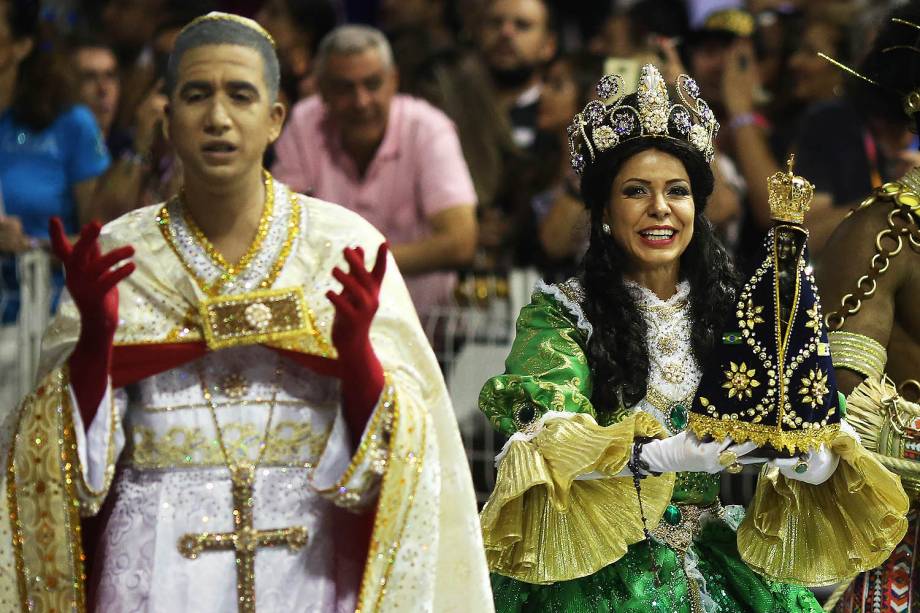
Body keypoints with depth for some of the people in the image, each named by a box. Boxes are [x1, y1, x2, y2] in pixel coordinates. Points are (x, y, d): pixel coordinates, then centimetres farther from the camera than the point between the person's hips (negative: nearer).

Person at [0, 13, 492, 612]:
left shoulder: (345, 248, 0)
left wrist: (356, 350, -21)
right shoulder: (116, 254, 2)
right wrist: (94, 335, -16)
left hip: (309, 560, 0)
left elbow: (383, 449, -3)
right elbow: (77, 456, -1)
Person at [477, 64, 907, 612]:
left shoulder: (734, 309, 9)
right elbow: (546, 440, -15)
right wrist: (664, 455, -30)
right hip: (596, 567, -4)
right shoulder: (562, 313, 0)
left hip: (713, 560, 4)